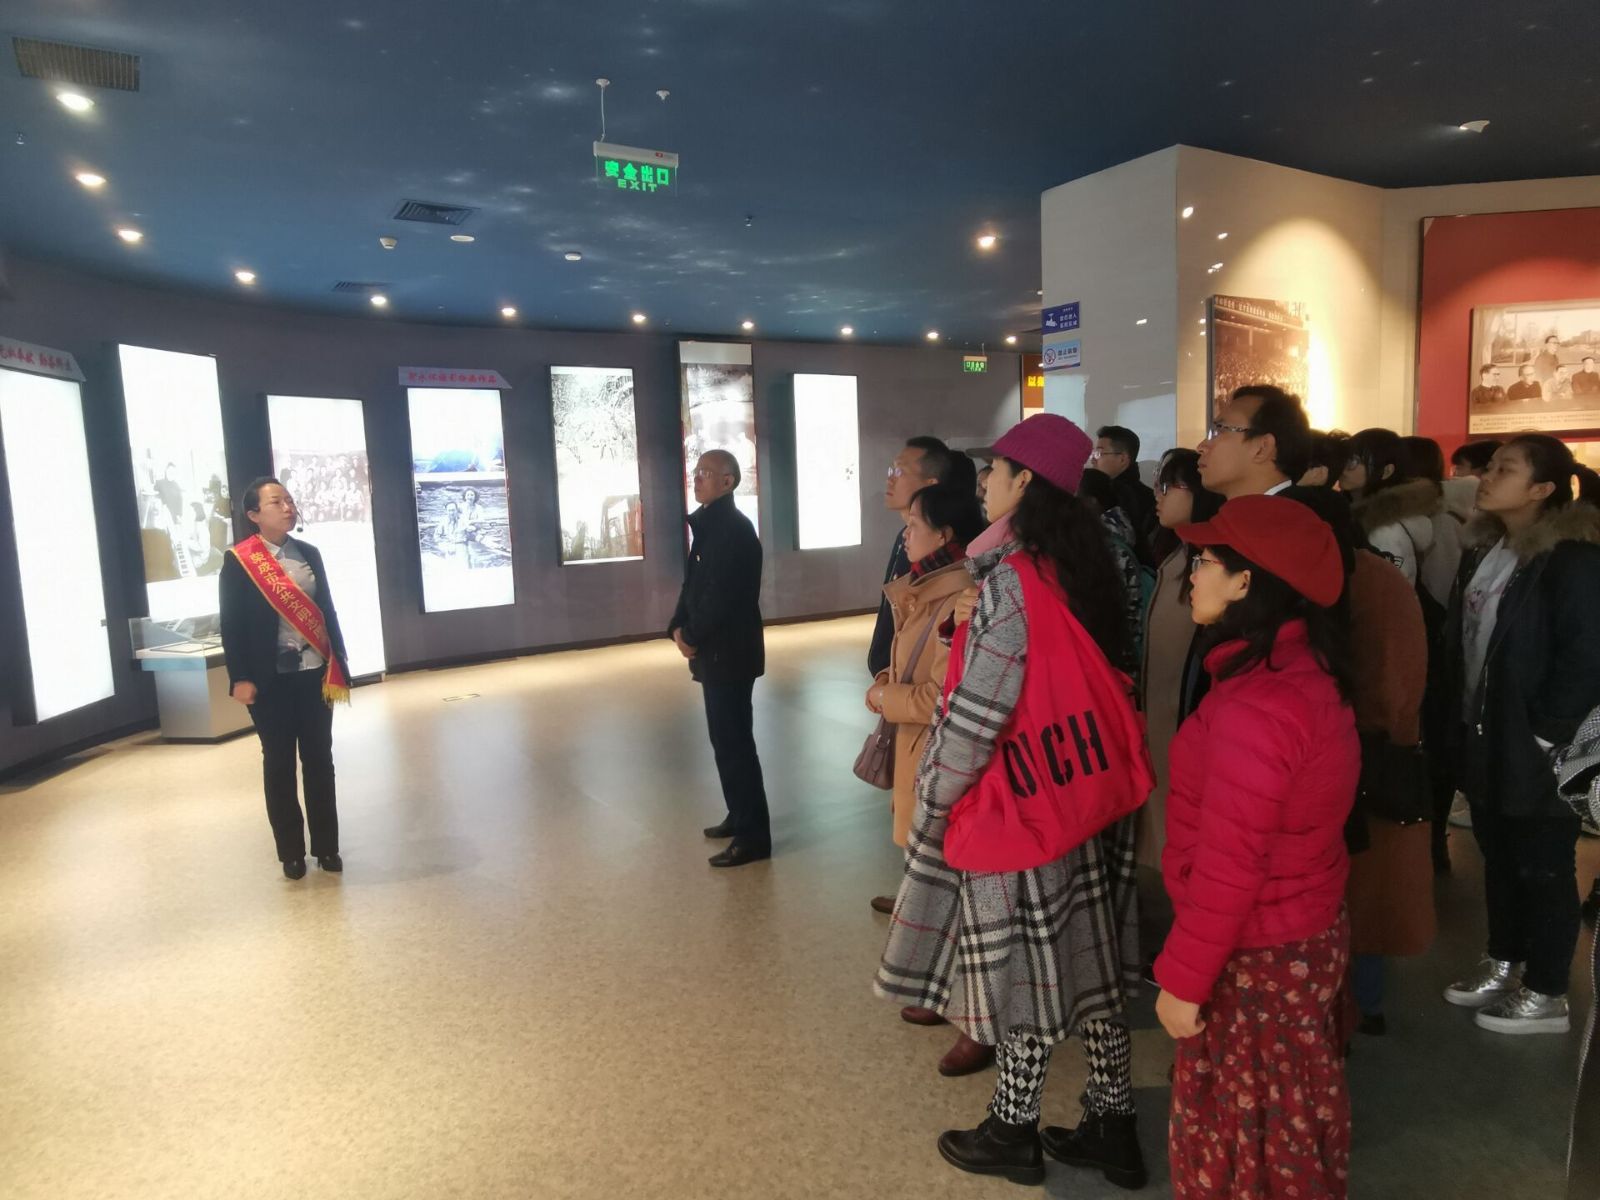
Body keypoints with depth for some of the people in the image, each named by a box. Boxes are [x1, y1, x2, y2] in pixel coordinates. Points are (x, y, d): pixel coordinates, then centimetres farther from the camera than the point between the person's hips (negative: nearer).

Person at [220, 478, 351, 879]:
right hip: (271, 678, -3)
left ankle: (327, 846, 20)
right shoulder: (238, 561, -4)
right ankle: (291, 852, 19)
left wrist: (339, 662, 7)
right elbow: (231, 624, -6)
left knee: (319, 759, 9)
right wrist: (240, 678, -12)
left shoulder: (309, 553, 9)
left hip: (316, 673, 4)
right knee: (279, 762, 8)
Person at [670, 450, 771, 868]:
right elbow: (693, 585, 15)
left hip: (729, 652, -10)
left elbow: (721, 595, -23)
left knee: (734, 743, -4)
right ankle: (739, 816, 30)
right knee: (726, 740, 17)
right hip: (716, 650, 10)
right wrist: (678, 628, 0)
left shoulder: (733, 528, -16)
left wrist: (692, 638, -12)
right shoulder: (709, 524, 14)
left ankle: (753, 836, 4)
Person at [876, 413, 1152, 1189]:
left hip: (1018, 798, -8)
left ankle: (1012, 1132, 29)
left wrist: (931, 793, -8)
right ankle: (1112, 1127, 32)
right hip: (1084, 787, 8)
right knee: (1086, 960, 17)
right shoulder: (1084, 566, 5)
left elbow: (978, 709, -20)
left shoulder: (1010, 580, -20)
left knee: (1021, 971, 9)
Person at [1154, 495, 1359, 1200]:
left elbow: (1229, 867, -26)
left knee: (1243, 1122, 12)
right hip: (1306, 933, 8)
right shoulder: (1307, 672, 1)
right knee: (1284, 1115, 24)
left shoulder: (1256, 706, -30)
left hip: (1256, 956, -8)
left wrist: (1183, 977, -15)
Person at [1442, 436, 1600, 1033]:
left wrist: (1543, 736, -16)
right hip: (1487, 740, 7)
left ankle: (1546, 995, 21)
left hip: (1535, 750, -7)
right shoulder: (1485, 548, 9)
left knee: (1544, 868, 7)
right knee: (1499, 858, 19)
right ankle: (1503, 964, 35)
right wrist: (1463, 718, 10)